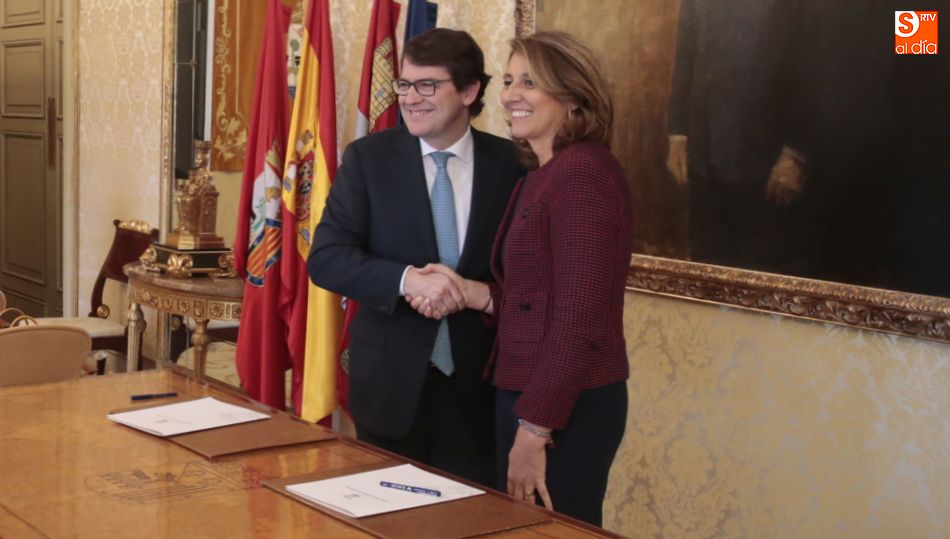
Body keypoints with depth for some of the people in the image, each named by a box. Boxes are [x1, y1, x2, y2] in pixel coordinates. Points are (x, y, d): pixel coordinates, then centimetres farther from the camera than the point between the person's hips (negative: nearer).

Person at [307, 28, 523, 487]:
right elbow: (325, 258, -9)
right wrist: (406, 279, -25)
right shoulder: (368, 157, -3)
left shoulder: (511, 164, -1)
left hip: (479, 382, 1)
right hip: (391, 378, 0)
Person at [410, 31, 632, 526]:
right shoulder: (538, 177, 12)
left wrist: (534, 429, -20)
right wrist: (473, 294, -3)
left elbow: (578, 317, -21)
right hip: (528, 396, 9)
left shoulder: (582, 173, -17)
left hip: (566, 408, -9)